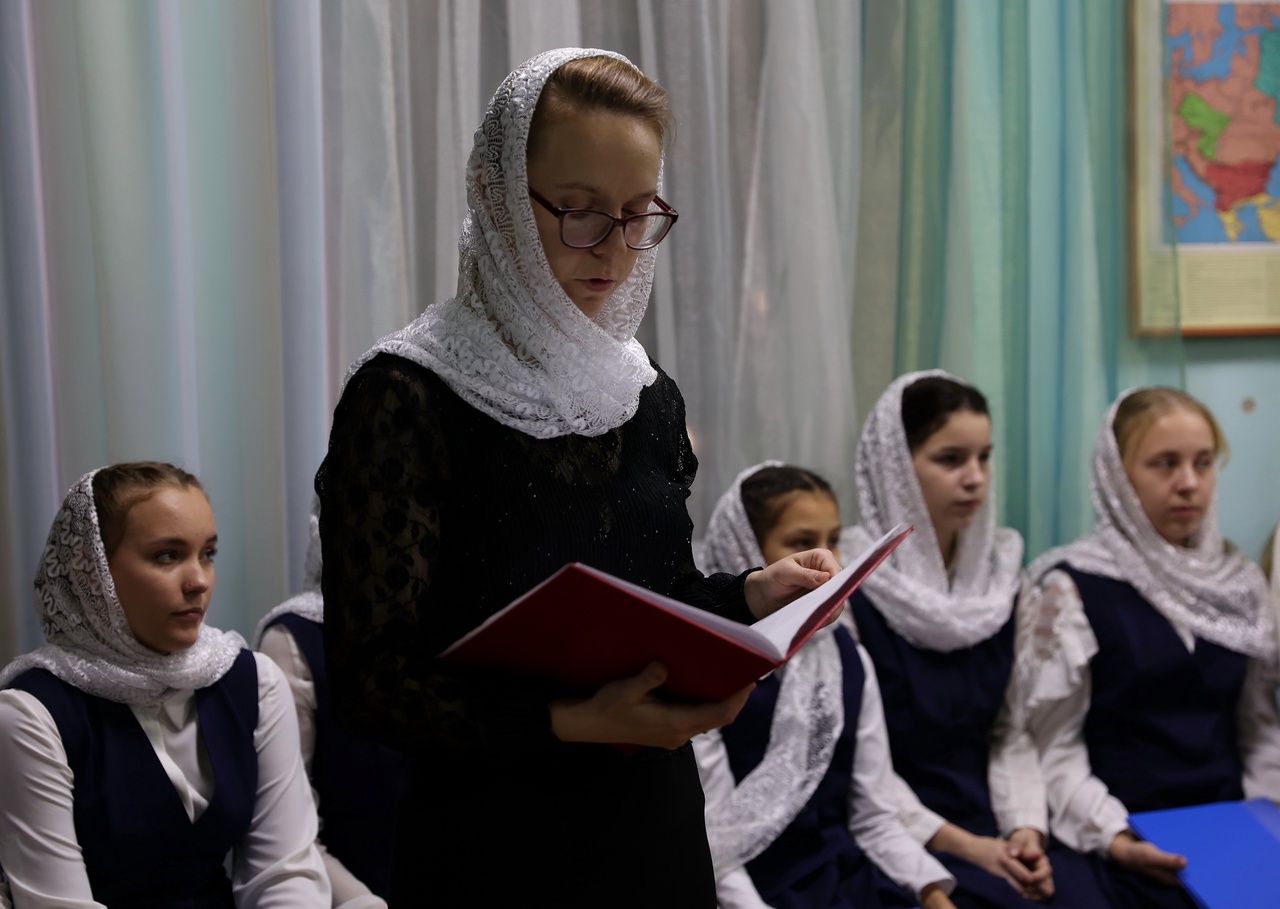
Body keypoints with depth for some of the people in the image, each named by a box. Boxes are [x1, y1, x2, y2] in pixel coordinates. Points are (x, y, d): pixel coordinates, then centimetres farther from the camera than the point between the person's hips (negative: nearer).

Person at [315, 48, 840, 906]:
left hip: (658, 824, 6)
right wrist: (575, 722, -27)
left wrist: (749, 596, -6)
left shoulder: (648, 394, 3)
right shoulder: (408, 395, -15)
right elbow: (374, 678, -16)